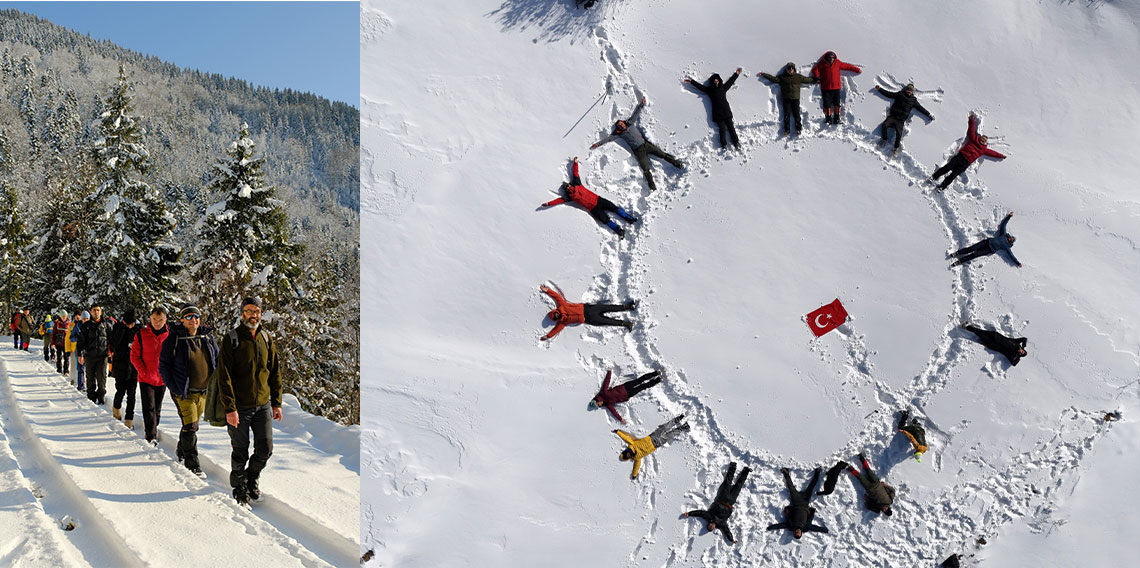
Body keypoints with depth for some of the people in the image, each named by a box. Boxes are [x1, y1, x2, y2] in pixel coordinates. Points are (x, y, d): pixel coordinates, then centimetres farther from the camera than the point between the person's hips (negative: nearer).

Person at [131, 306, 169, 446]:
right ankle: (151, 435, -6)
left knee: (157, 408, 12)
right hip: (146, 379, -2)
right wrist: (143, 372, -10)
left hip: (162, 379, 2)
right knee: (149, 407, -8)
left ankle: (152, 428, 29)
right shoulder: (142, 334, -3)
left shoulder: (170, 335, 1)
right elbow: (134, 356, 0)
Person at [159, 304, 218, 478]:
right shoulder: (173, 339, -7)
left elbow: (218, 361, 15)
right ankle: (192, 463, 0)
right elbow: (164, 365, -4)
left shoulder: (208, 338, 6)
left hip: (204, 392, 5)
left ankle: (181, 450, 41)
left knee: (192, 426, 17)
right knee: (190, 427, -10)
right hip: (183, 392, -5)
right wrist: (173, 388, -11)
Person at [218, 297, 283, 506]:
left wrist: (276, 403, 8)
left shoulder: (266, 339, 7)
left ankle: (253, 477, 31)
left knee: (265, 450, 4)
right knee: (241, 453, 6)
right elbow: (224, 376, -11)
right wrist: (230, 408, -17)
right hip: (240, 408, -4)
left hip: (263, 405, 4)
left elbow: (275, 372, 13)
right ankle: (239, 487, 28)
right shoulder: (232, 339, -8)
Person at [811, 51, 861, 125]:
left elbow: (847, 66, 12)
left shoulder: (837, 63, 5)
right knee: (827, 104, -1)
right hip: (826, 89, -2)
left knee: (836, 104, 5)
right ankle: (828, 119, 9)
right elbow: (815, 69, 5)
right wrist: (817, 77, -7)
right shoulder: (822, 64, -3)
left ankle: (836, 119, 13)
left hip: (836, 88, 2)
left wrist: (857, 70, 16)